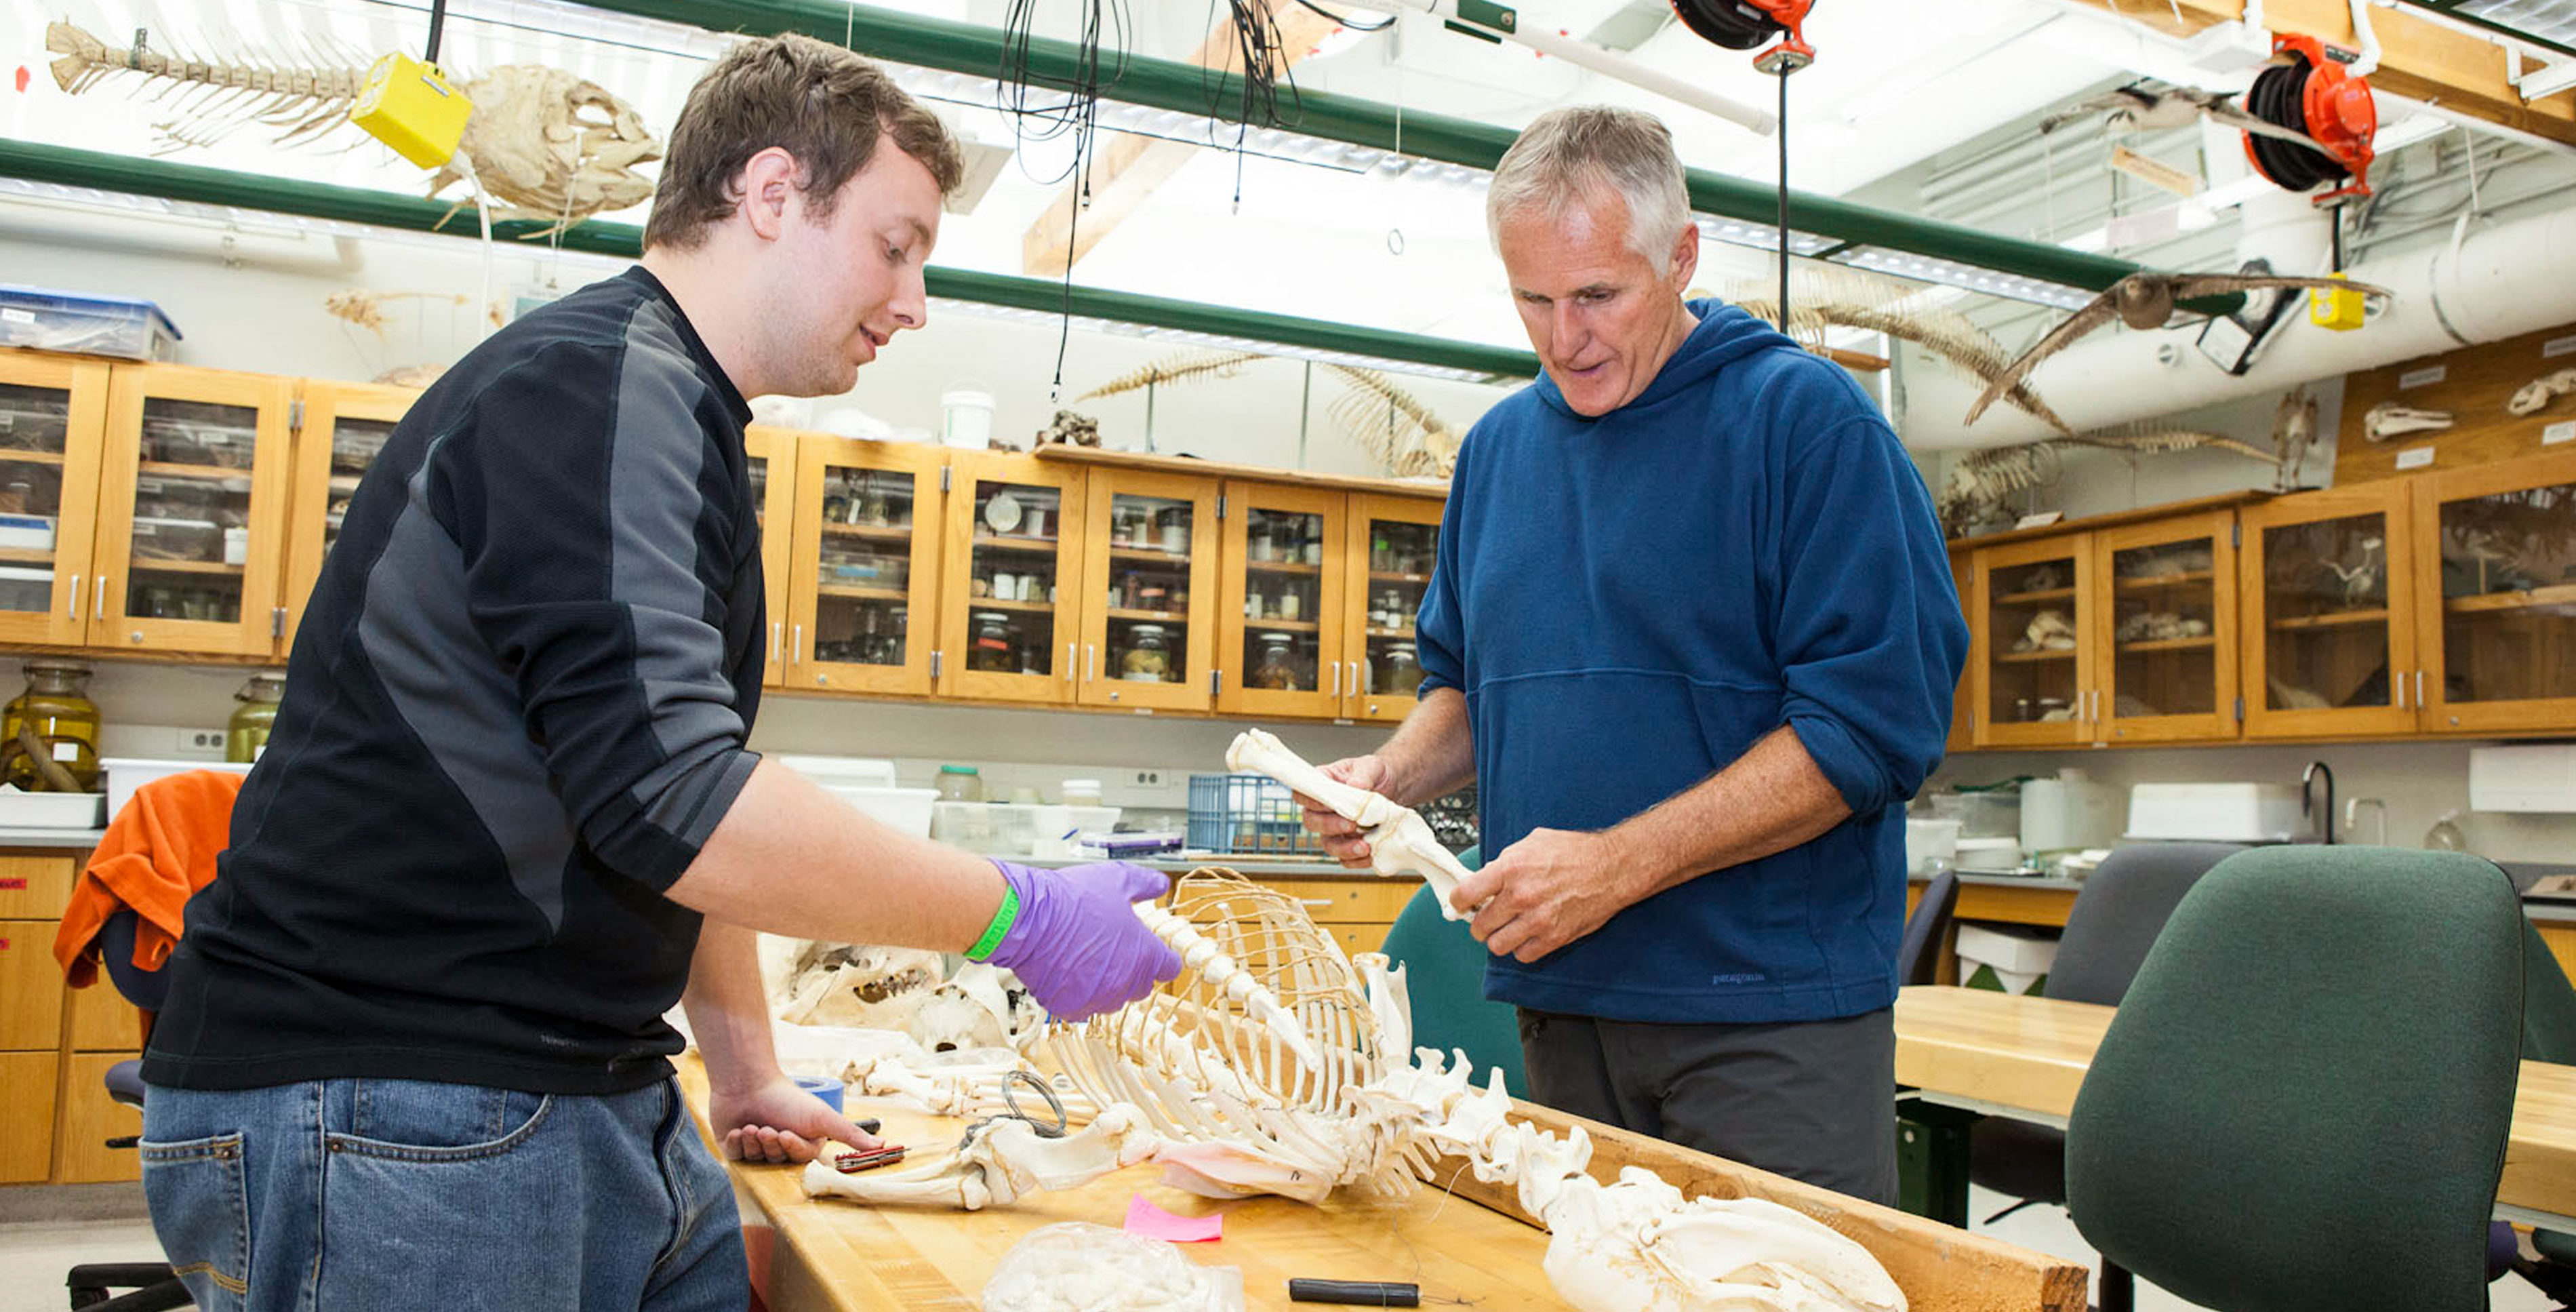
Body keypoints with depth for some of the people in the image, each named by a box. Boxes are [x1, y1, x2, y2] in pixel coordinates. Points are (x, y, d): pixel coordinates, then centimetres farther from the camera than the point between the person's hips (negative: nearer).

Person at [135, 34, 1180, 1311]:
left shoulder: (668, 413, 18)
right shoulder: (602, 381, -16)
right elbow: (671, 796, -27)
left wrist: (746, 1068, 23)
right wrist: (1020, 916, -19)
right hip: (397, 1110, -9)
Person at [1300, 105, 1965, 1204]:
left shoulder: (1804, 417, -8)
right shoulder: (1498, 446, 11)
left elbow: (1877, 721, -15)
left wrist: (1617, 865, -20)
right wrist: (1391, 775, -1)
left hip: (1772, 1016, -5)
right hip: (1561, 1002, 5)